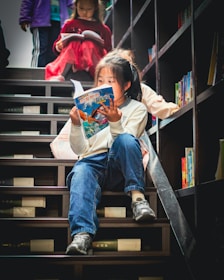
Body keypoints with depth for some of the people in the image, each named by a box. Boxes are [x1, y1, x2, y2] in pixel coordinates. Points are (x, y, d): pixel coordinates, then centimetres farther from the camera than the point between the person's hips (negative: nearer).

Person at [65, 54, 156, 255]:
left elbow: (126, 143, -3)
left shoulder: (137, 108, 14)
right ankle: (83, 233, -54)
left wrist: (115, 122, -21)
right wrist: (76, 125, -4)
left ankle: (137, 197, -33)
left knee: (126, 139, -33)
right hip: (93, 162, 2)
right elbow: (80, 150, 13)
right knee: (81, 172, -35)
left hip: (120, 166, -1)